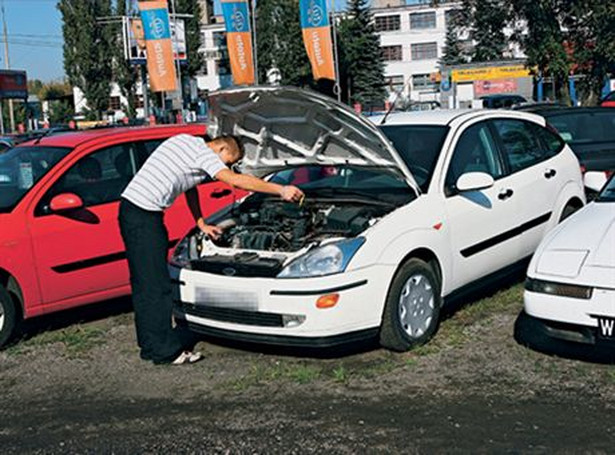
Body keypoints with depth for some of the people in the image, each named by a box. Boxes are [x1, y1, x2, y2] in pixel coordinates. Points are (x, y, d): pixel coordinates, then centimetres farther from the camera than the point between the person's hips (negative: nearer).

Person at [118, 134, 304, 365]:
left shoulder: (186, 142, 19)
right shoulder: (203, 153, -10)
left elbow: (190, 187, 26)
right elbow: (236, 181, -17)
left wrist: (201, 224, 25)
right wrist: (281, 190, -14)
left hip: (130, 208, 10)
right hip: (143, 215, -10)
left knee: (145, 281, 13)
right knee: (156, 284, -5)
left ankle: (151, 346, 22)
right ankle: (165, 351, 1)